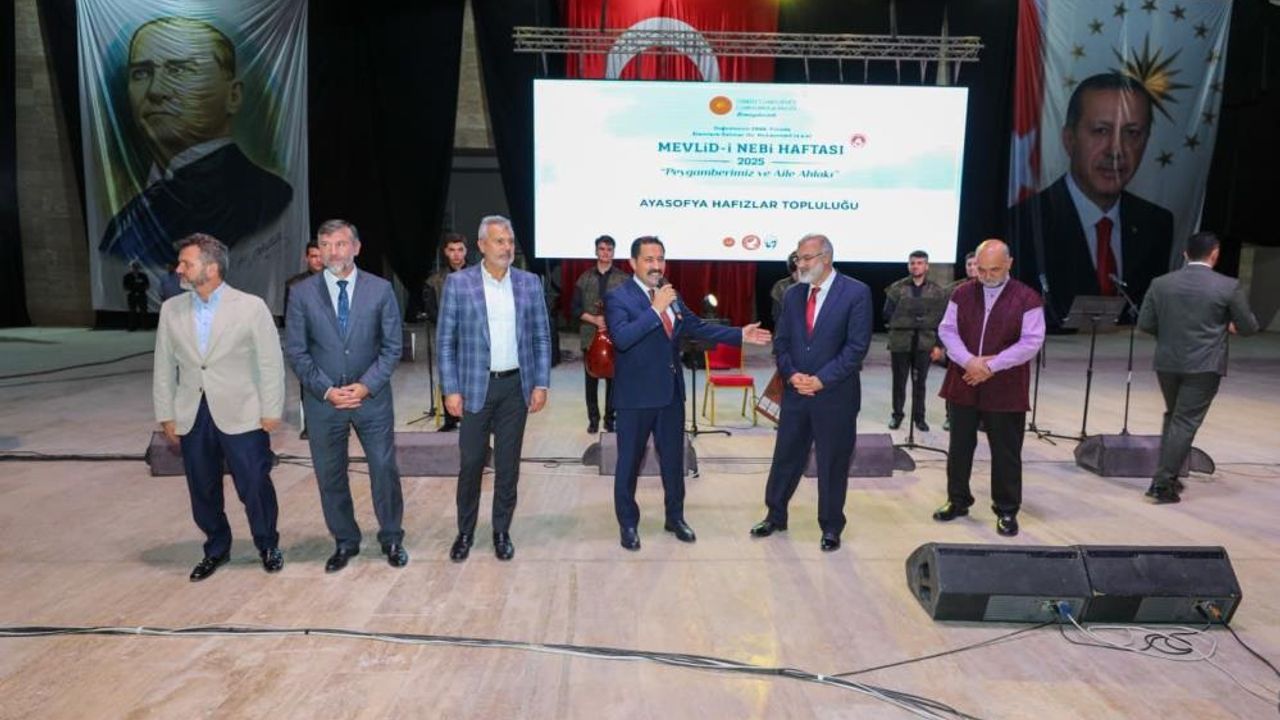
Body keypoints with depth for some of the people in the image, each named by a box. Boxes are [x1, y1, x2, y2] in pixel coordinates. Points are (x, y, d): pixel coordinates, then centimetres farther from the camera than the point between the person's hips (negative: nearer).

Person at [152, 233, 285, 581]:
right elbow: (164, 367, 10)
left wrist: (271, 412, -6)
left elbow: (271, 362, -5)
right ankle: (216, 549, 32)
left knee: (254, 486, 1)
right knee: (202, 490, 13)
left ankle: (268, 546, 23)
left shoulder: (251, 306, -6)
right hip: (191, 418, 4)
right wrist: (166, 416, 8)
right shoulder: (171, 309, 5)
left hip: (240, 416, -4)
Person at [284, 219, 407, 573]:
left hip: (372, 396, -1)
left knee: (384, 469, 5)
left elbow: (392, 345, -1)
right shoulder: (302, 293, -1)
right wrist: (327, 390, -11)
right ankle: (345, 542, 28)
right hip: (322, 399, 1)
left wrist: (366, 386, -11)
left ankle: (391, 538, 24)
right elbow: (296, 351, -1)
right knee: (330, 475, 10)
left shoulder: (380, 289, -2)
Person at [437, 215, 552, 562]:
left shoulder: (530, 283, 3)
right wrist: (450, 389, -7)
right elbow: (446, 340, -2)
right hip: (475, 386, -2)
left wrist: (541, 384, 0)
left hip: (516, 385, 2)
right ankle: (465, 532, 24)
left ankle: (502, 531, 25)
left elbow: (542, 338, 6)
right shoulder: (458, 283, -3)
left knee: (508, 464, 10)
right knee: (470, 463, 6)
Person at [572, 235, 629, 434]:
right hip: (591, 336, 2)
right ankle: (593, 419, 20)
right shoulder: (585, 278, 4)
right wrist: (595, 319, -12)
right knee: (591, 381, 8)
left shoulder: (623, 279, -1)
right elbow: (576, 308, 2)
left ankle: (610, 418, 16)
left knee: (613, 380, 3)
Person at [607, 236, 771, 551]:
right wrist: (655, 309, -30)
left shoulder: (671, 294, 8)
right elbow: (621, 338, -28)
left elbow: (697, 327, 14)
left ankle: (675, 517, 35)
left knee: (673, 458, 17)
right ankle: (628, 524, 24)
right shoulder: (618, 297, -12)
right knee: (629, 461, 7)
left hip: (671, 392, 6)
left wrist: (739, 335, 7)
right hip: (636, 395, -6)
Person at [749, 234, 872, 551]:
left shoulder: (856, 292, -9)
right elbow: (781, 342, 8)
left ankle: (831, 526, 24)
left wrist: (821, 380, -16)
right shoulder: (793, 294, 7)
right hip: (795, 392, 4)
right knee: (785, 457, 13)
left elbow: (857, 346, -13)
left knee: (832, 464, 8)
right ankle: (775, 515, 30)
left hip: (835, 394, -4)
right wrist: (791, 374, -9)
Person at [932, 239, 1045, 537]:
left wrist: (991, 366, -17)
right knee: (959, 446, 12)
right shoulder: (962, 293, 5)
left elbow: (1031, 342, -11)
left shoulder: (1027, 298, -5)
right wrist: (969, 361, -16)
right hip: (963, 384, 3)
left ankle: (1007, 510, 20)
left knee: (1006, 453, 6)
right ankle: (957, 501, 28)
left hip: (1006, 389, -3)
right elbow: (947, 330, 0)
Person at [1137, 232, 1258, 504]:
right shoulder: (1228, 286, -7)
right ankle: (1163, 483, -2)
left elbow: (1144, 324, 2)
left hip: (1167, 362, 4)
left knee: (1173, 417, 20)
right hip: (1204, 366, -4)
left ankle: (1167, 476, 24)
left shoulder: (1161, 283, 0)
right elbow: (1249, 327, 0)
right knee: (1186, 422, -1)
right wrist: (1227, 326, 21)